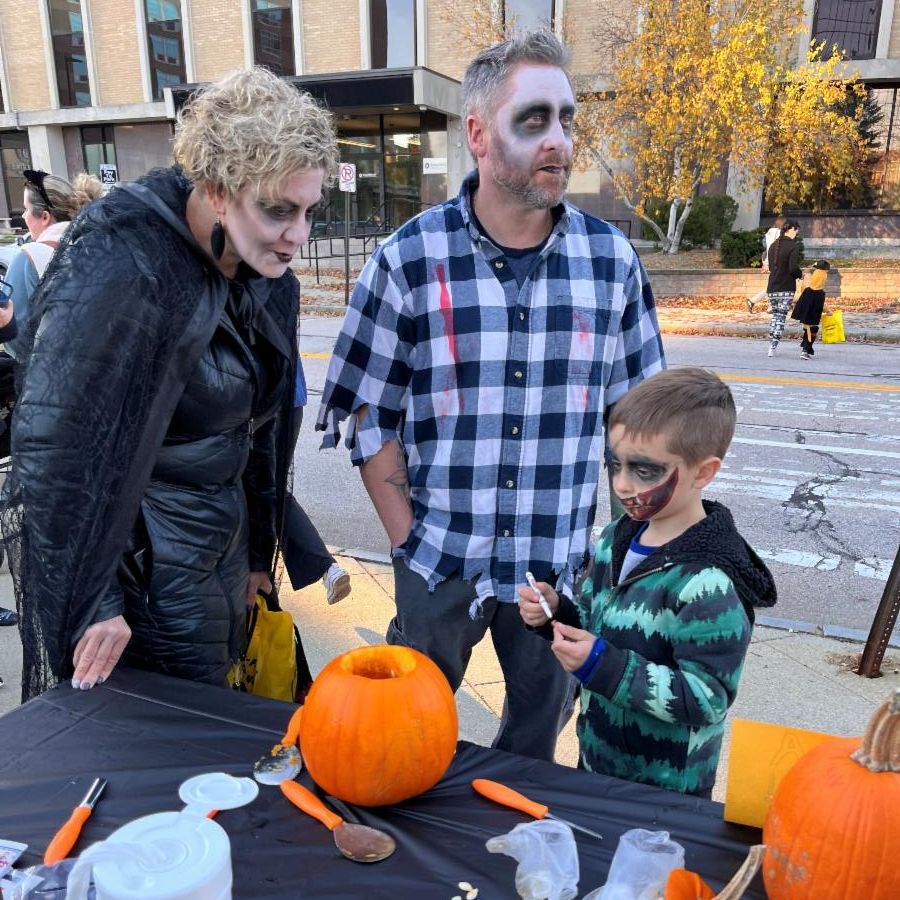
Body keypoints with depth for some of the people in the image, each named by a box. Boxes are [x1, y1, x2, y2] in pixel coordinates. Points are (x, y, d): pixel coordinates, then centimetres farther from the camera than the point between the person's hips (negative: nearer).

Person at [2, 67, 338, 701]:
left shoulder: (268, 283, 2)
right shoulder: (119, 264, -23)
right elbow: (54, 446, -23)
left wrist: (259, 552, 16)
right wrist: (89, 601, -19)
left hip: (220, 545, 7)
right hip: (130, 555, -7)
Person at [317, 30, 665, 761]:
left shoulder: (612, 258, -4)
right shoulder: (409, 258, -10)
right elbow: (370, 415, -5)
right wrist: (408, 539, -6)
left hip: (559, 565, 2)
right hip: (438, 563, -1)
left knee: (538, 736, 24)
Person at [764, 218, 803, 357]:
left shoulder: (773, 245, 10)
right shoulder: (793, 246, -10)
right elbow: (793, 268, -18)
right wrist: (800, 274, 3)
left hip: (772, 287, 6)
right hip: (786, 288, -5)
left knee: (775, 316, 16)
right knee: (781, 317, -1)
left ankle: (771, 344, 15)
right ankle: (773, 348, -3)